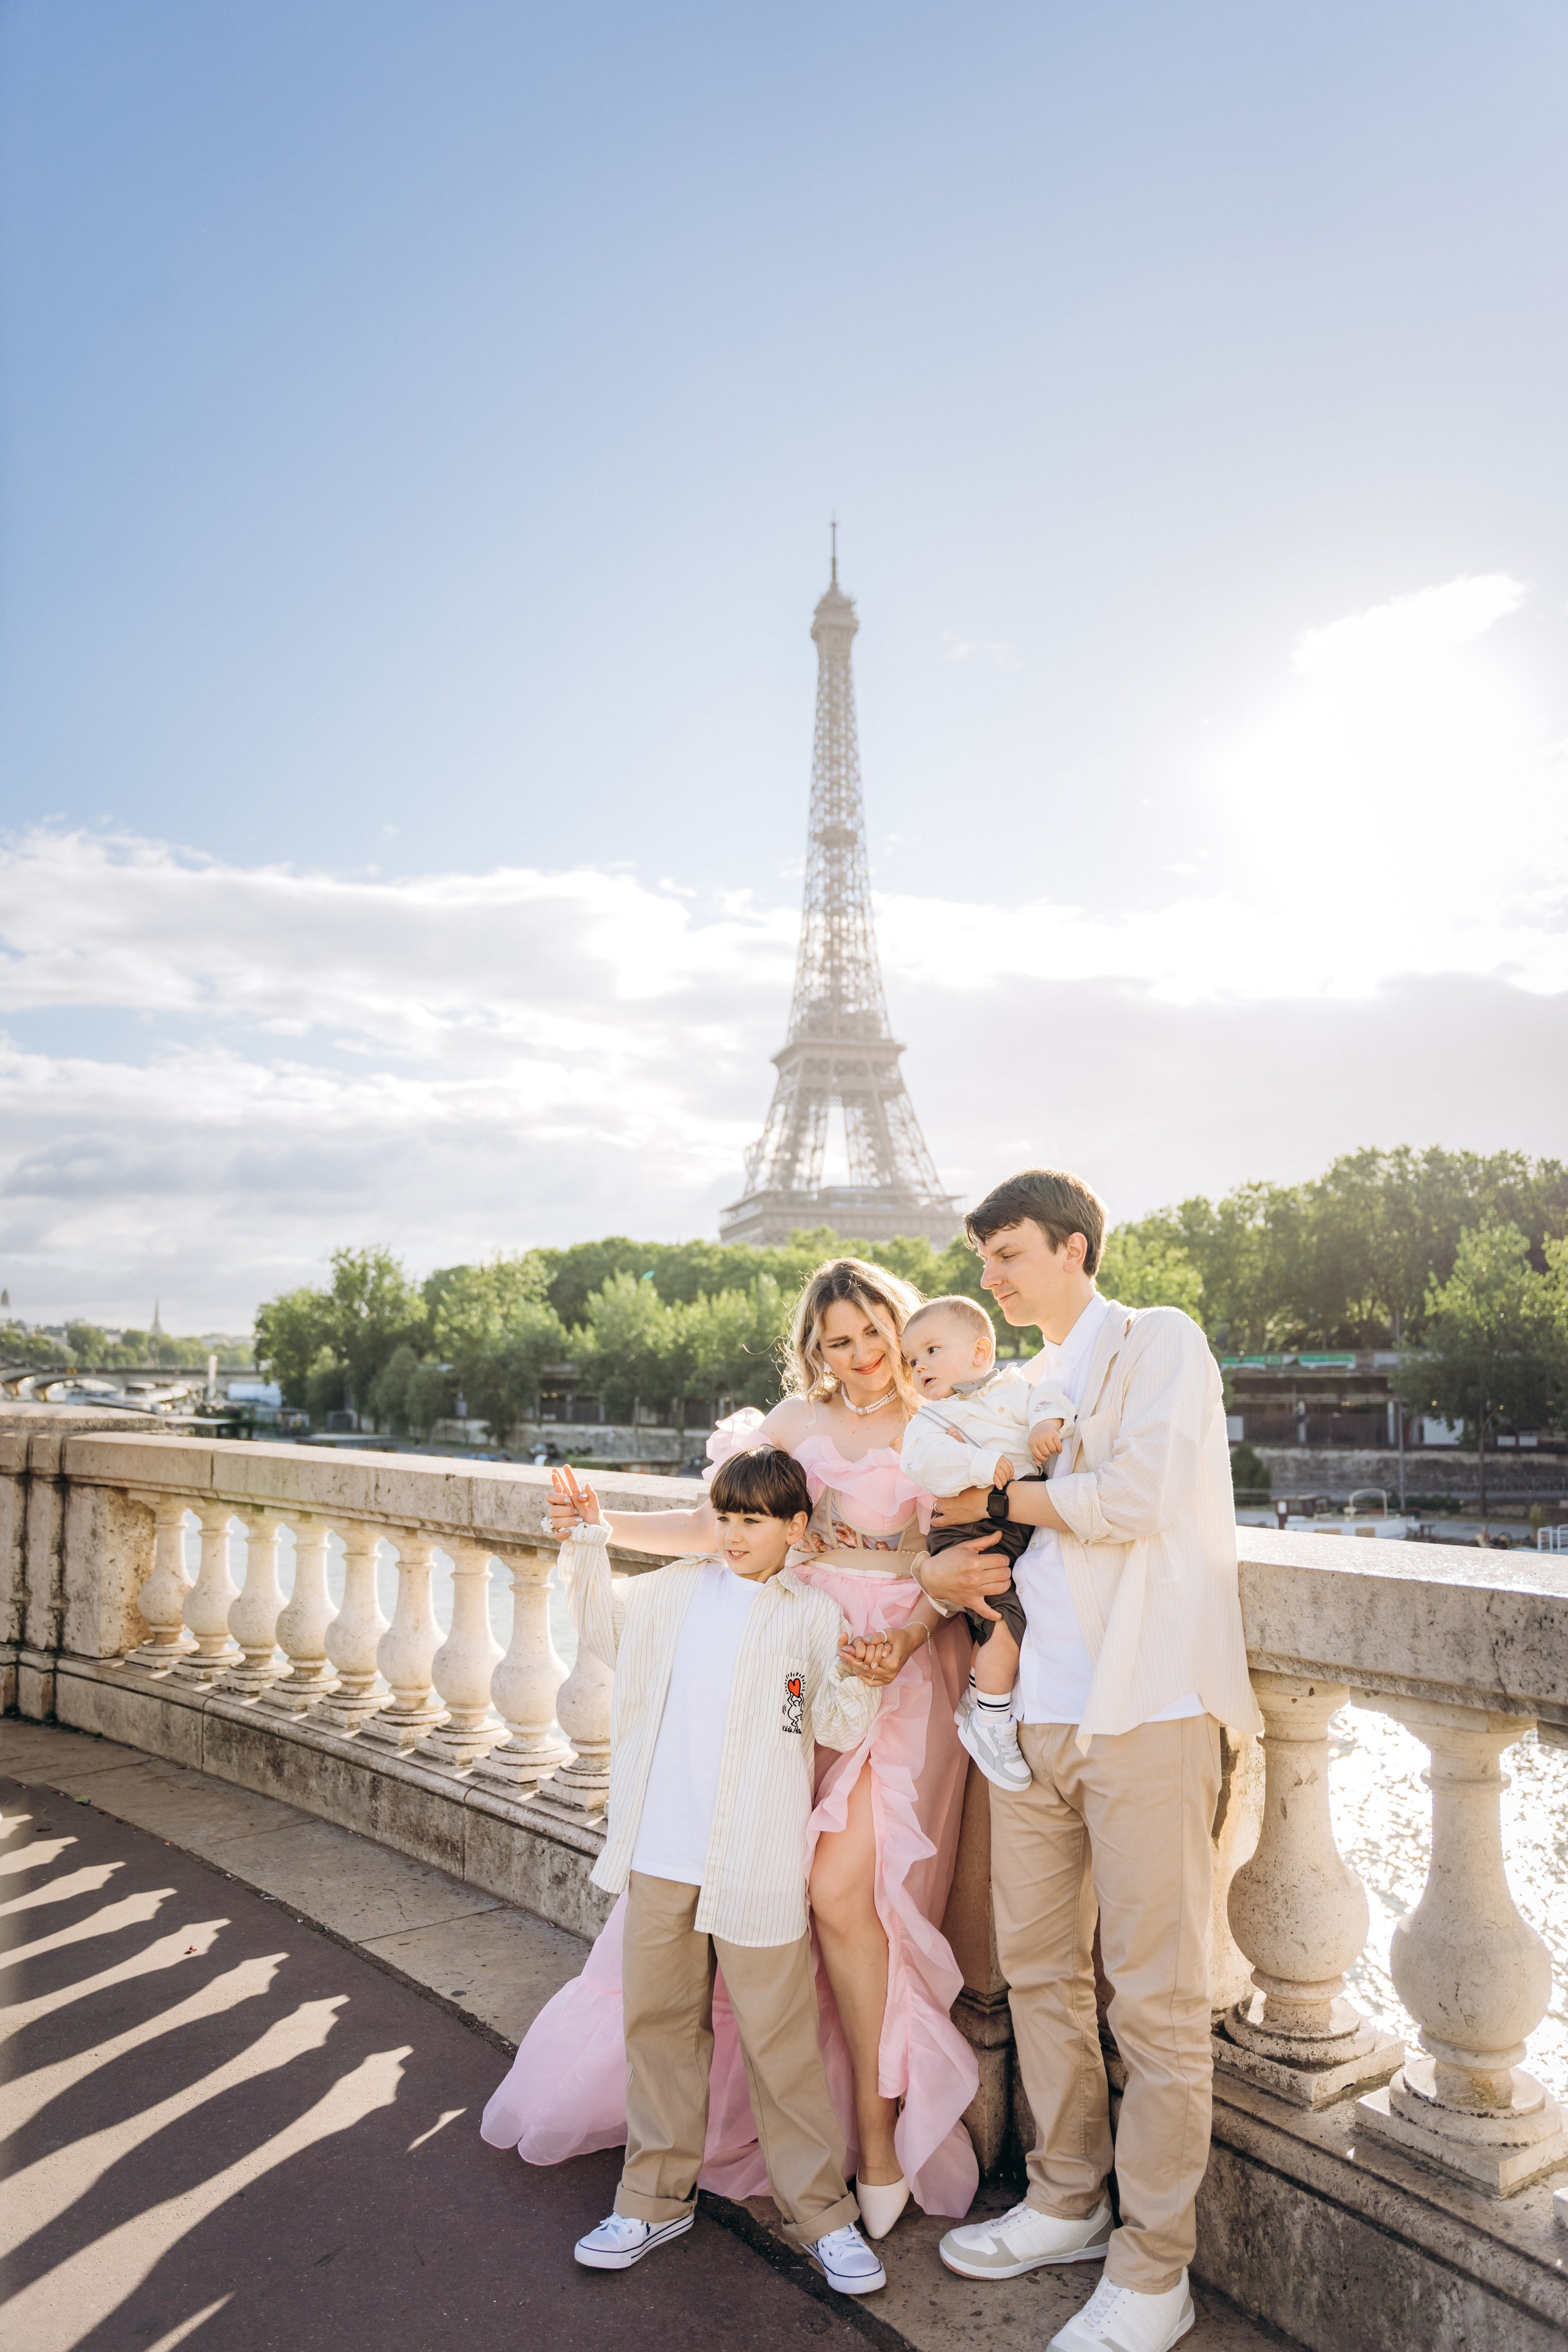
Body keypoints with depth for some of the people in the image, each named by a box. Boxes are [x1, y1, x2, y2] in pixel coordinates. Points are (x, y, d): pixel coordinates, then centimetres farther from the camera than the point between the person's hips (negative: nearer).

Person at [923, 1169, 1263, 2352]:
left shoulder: (1160, 1341, -3)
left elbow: (1139, 1497, -17)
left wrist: (998, 1495, -5)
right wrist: (951, 1570, 3)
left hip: (1147, 1709, -7)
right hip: (1040, 1711, 7)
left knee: (1154, 1994, 2)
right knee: (1038, 1967, 15)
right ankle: (1068, 2203, 33)